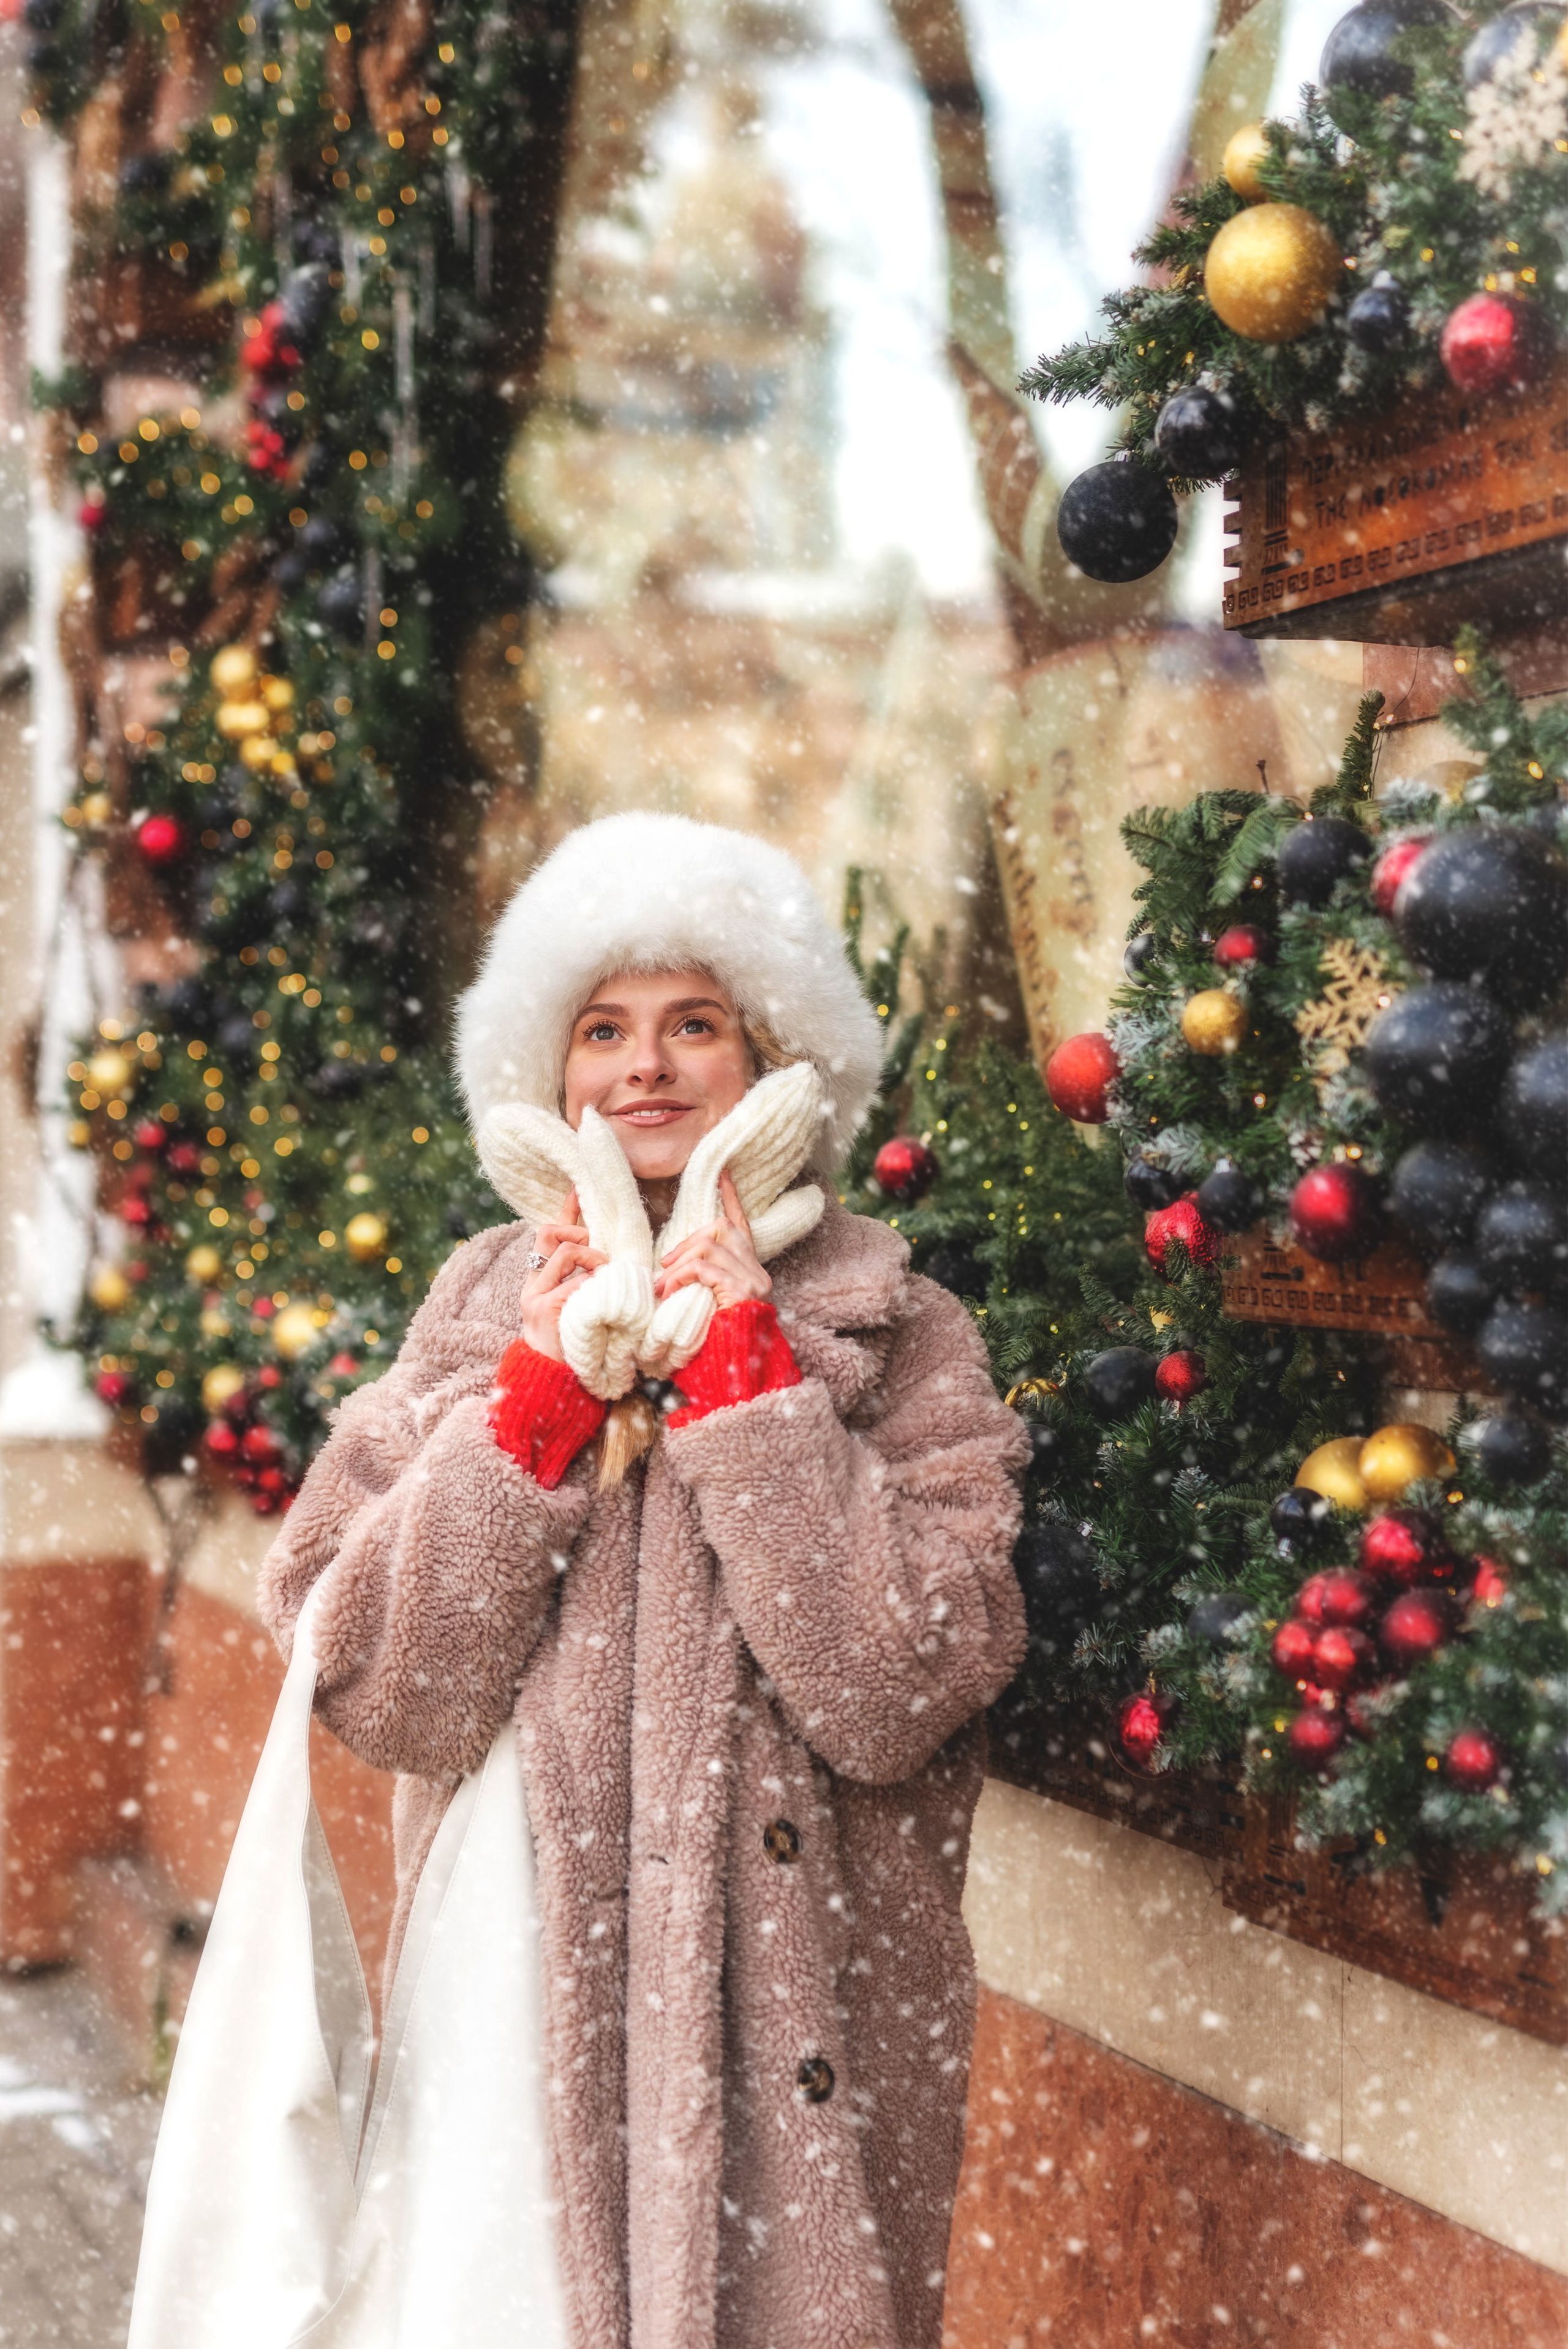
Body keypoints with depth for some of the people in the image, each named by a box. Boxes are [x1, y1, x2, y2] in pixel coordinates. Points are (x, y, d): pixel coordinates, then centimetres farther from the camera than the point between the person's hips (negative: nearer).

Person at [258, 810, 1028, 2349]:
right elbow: (370, 1688, -6)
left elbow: (901, 1691, -16)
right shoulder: (478, 1317, 3)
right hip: (526, 2001, 2)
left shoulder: (894, 1338, -4)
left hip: (793, 2016, -1)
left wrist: (740, 1365, -16)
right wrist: (542, 1390, -12)